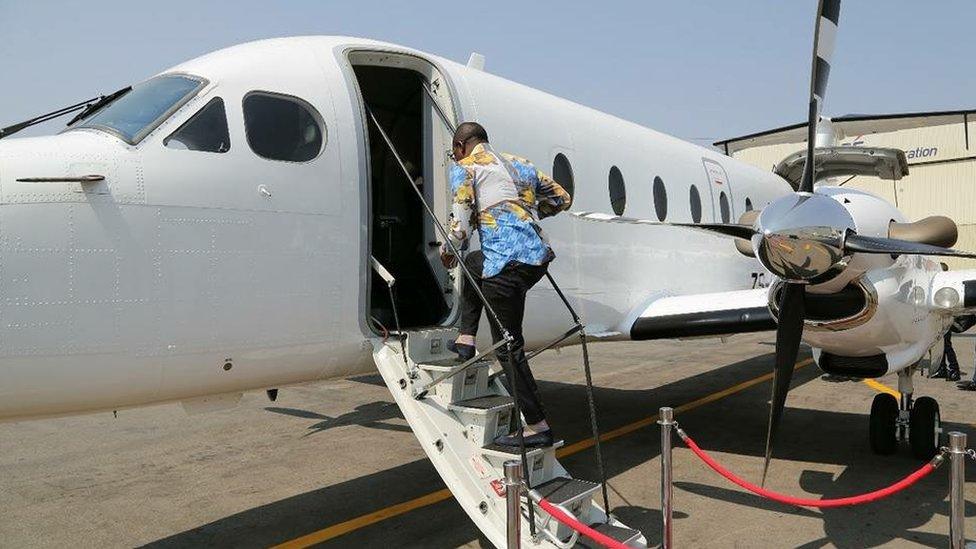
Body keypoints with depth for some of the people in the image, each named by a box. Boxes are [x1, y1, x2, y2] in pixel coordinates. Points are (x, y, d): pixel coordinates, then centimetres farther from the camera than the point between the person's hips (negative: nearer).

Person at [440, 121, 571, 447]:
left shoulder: (464, 168, 5)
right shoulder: (519, 164, 25)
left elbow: (461, 222, -6)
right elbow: (562, 198, 28)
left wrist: (447, 252, 14)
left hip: (507, 264, -8)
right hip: (539, 256, 8)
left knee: (508, 346, 1)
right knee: (473, 265, 34)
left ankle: (537, 427, 3)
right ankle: (466, 340, 33)